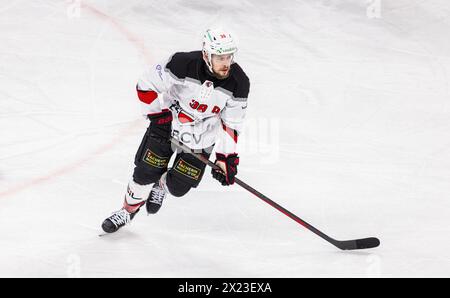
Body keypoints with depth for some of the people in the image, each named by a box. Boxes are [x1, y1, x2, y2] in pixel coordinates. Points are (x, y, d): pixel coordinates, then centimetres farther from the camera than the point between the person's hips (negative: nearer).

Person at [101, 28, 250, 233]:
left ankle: (161, 185, 39)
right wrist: (159, 115, -15)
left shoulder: (238, 82, -20)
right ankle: (129, 209, 27)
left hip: (202, 137, 2)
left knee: (178, 187, 2)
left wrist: (226, 157, -13)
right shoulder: (183, 64, -29)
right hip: (168, 122, -2)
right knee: (146, 172, -2)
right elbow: (147, 85, -15)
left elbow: (231, 124, -9)